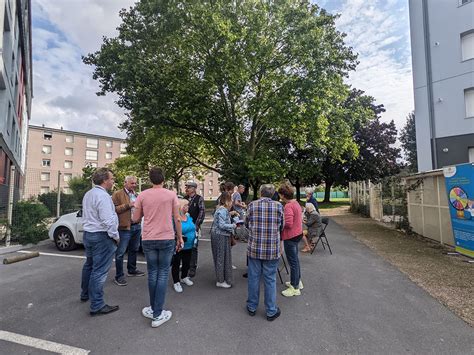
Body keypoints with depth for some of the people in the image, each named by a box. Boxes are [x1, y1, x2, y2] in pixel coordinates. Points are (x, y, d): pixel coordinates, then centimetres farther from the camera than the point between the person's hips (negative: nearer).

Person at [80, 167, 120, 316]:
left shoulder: (88, 194, 11)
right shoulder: (103, 195, -21)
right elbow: (108, 220, -25)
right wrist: (116, 236, -13)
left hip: (87, 234, 10)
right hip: (101, 236, -10)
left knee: (89, 265, 23)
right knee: (99, 270, -4)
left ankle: (85, 294, 40)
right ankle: (97, 305, 4)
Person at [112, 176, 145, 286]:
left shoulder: (136, 195, 16)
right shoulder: (117, 194, -6)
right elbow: (114, 209, -16)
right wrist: (128, 205, -20)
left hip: (137, 226, 8)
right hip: (124, 227, -7)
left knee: (134, 250, 19)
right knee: (120, 253, 1)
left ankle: (132, 270, 35)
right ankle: (119, 276, 11)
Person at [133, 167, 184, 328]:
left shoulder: (142, 195, -2)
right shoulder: (171, 195, -5)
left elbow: (135, 219, 4)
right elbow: (177, 219, -4)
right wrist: (180, 238, 6)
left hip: (148, 240, 2)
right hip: (167, 239, -2)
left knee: (152, 273, 16)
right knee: (163, 274, 8)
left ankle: (154, 309, 28)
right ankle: (157, 314, 11)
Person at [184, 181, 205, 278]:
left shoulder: (199, 199, -4)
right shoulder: (184, 198, 9)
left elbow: (202, 212, -8)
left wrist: (196, 225, -12)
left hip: (194, 227, -4)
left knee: (193, 247, -2)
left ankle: (192, 268, 9)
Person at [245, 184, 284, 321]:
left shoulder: (252, 205, -5)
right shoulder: (278, 206, -6)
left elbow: (247, 224, 6)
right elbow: (281, 227, 3)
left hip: (254, 248, 1)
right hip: (272, 250, -1)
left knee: (253, 278, 15)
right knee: (270, 280, 12)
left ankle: (252, 307, 32)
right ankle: (271, 311, 26)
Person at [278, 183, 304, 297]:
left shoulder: (288, 206, -23)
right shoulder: (296, 203, 6)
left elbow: (288, 224, -30)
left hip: (291, 236, -10)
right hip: (297, 233, 10)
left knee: (293, 262, 3)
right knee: (295, 259, 24)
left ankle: (295, 288, 18)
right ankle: (297, 281, 40)